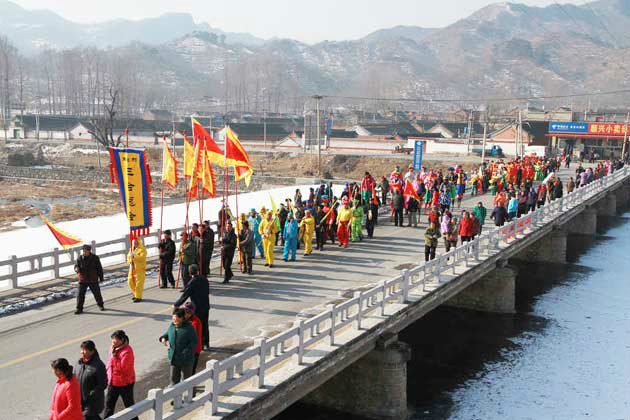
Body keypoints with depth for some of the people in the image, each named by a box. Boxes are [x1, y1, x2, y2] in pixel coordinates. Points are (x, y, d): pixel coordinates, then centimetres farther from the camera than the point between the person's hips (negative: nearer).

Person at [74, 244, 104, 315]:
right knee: (80, 294, -6)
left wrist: (101, 277, 3)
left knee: (97, 293, 11)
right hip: (82, 280, 0)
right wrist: (77, 269, -27)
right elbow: (76, 266, -2)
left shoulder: (95, 258, -5)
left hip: (93, 280, 0)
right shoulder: (79, 258, -4)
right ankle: (79, 308, 3)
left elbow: (99, 268, 2)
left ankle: (101, 305, 32)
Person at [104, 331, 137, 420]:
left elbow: (122, 367, -29)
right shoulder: (113, 348, 1)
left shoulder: (127, 351, -22)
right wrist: (107, 375, 14)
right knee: (109, 404, 11)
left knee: (129, 404, 10)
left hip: (125, 383, -7)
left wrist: (114, 355, -28)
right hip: (112, 382, 7)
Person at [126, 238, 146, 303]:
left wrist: (134, 256, -29)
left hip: (140, 269, -7)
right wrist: (130, 263, -3)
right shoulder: (132, 248, 13)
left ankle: (138, 297, 0)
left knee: (138, 283, -7)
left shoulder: (142, 249, -10)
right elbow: (128, 256, 15)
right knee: (130, 281, 9)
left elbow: (142, 258, -23)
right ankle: (135, 294, 27)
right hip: (132, 269, 8)